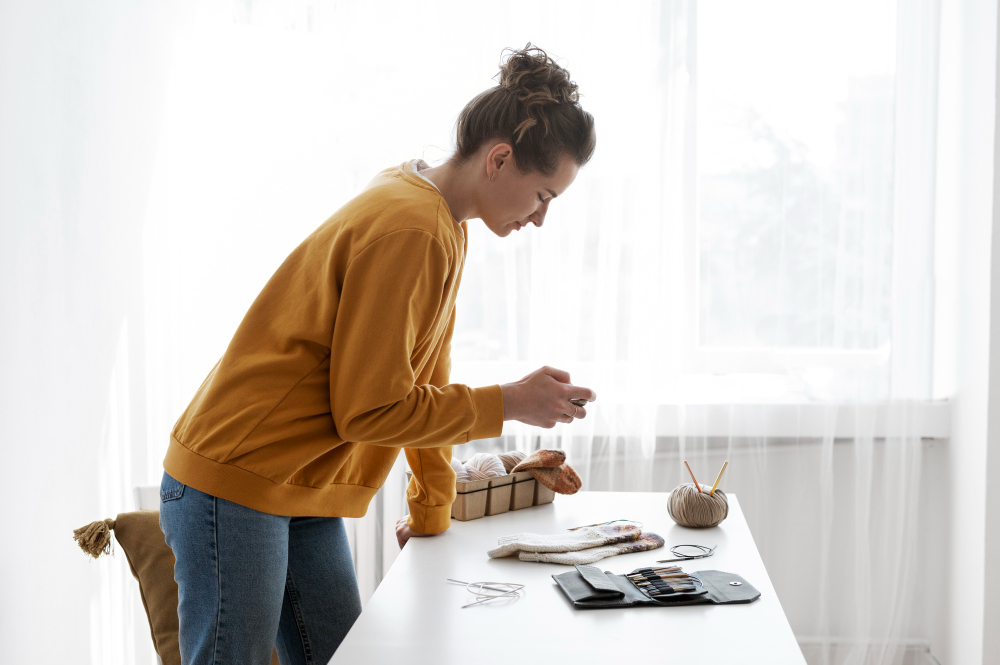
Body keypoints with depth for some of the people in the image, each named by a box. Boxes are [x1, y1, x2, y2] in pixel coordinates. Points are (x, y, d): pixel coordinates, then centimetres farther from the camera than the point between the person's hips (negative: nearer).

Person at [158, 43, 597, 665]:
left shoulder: (447, 226, 9)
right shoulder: (409, 230, -22)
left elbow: (424, 376, 15)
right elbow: (369, 409, -20)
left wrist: (432, 513, 20)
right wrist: (508, 403, -13)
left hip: (306, 498, 9)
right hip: (233, 484, -9)